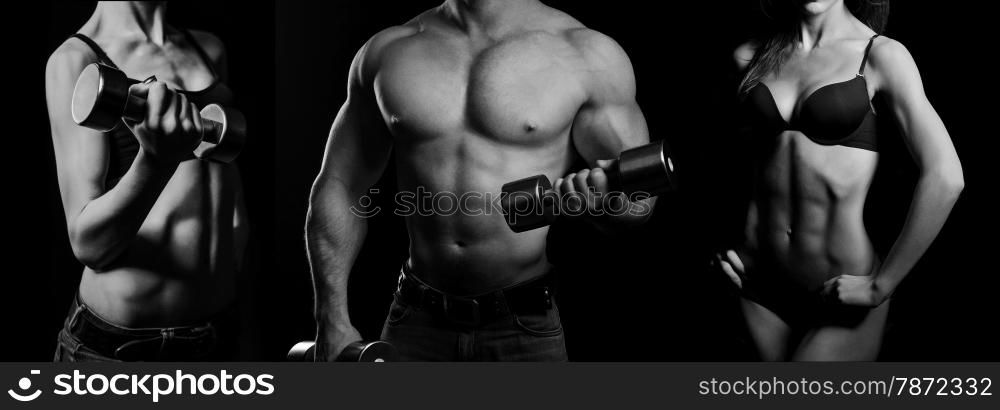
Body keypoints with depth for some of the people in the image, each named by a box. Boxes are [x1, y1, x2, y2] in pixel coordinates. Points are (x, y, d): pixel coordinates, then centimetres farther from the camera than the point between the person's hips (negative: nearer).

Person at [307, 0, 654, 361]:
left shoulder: (584, 52, -3)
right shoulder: (389, 50, 5)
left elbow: (639, 195, -1)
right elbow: (340, 185, 9)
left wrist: (603, 199, -26)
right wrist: (333, 323, 3)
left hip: (527, 331, -2)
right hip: (416, 324, 2)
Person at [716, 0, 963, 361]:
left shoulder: (881, 55, -5)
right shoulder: (752, 56, 6)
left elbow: (944, 178, -14)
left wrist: (880, 287, -13)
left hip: (840, 300, -4)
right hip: (761, 290, 4)